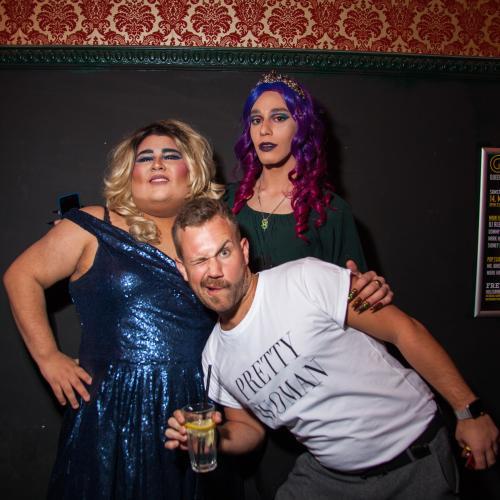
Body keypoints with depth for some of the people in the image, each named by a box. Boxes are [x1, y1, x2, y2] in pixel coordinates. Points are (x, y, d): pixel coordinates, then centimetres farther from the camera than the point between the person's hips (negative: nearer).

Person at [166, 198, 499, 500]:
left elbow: (405, 331, -17)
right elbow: (251, 428, 9)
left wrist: (470, 410, -14)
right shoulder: (214, 358, -4)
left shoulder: (306, 280, -23)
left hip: (415, 458, -4)